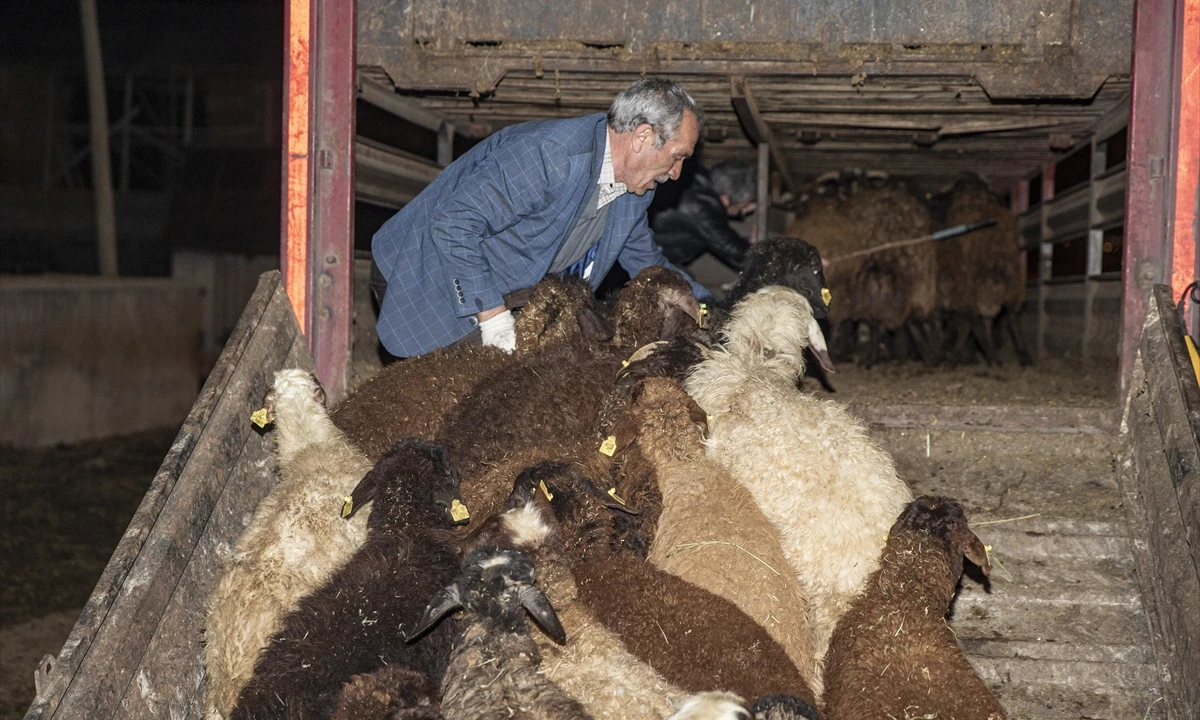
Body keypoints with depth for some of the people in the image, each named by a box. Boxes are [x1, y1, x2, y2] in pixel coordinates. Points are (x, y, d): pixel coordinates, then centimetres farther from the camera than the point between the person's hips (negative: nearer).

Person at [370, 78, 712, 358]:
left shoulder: (634, 188, 0)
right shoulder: (547, 155, -30)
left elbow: (646, 261, 18)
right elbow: (453, 224, -32)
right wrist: (493, 316, -30)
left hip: (500, 300, 8)